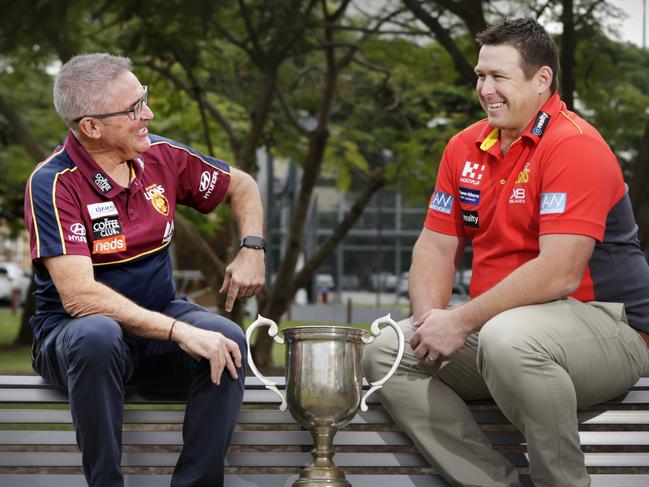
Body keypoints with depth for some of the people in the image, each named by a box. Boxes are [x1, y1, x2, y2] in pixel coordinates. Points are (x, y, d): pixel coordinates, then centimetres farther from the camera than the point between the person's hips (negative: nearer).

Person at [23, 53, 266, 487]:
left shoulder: (161, 156, -1)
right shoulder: (53, 184, -18)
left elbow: (242, 186, 17)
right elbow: (79, 296, -29)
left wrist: (252, 250, -3)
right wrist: (180, 332, -35)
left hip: (159, 321, 5)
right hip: (72, 332, -4)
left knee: (227, 338, -25)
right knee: (97, 337, -39)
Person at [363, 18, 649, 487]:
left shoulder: (574, 146, -17)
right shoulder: (466, 148, 8)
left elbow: (559, 274, -25)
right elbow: (436, 246, 11)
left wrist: (461, 321, -21)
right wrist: (430, 319, -9)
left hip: (606, 324, -8)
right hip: (492, 325, 8)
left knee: (508, 339, -38)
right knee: (385, 352, -4)